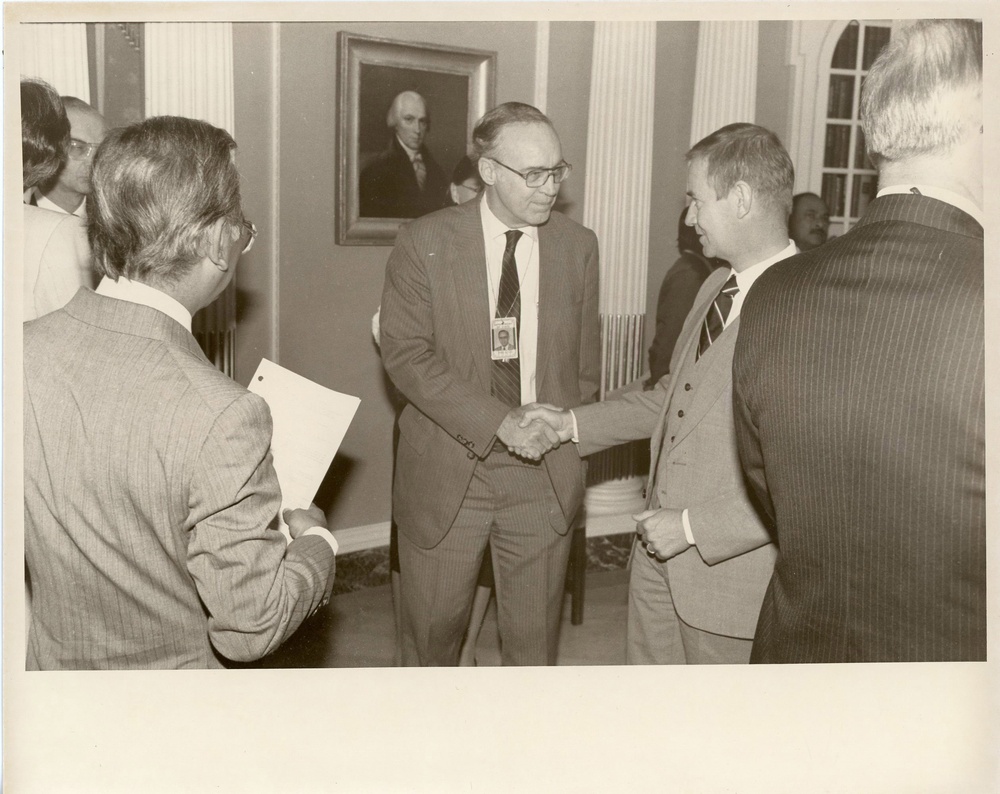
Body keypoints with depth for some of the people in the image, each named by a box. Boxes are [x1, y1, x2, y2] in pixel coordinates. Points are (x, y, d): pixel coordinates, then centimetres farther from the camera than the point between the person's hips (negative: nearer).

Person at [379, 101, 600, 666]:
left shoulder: (578, 246, 3)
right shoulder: (425, 243, -6)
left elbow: (586, 360, 12)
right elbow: (405, 352, -12)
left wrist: (568, 438, 8)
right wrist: (498, 421, -20)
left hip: (545, 475, 2)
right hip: (447, 472, -1)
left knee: (536, 643, 13)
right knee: (433, 637, 13)